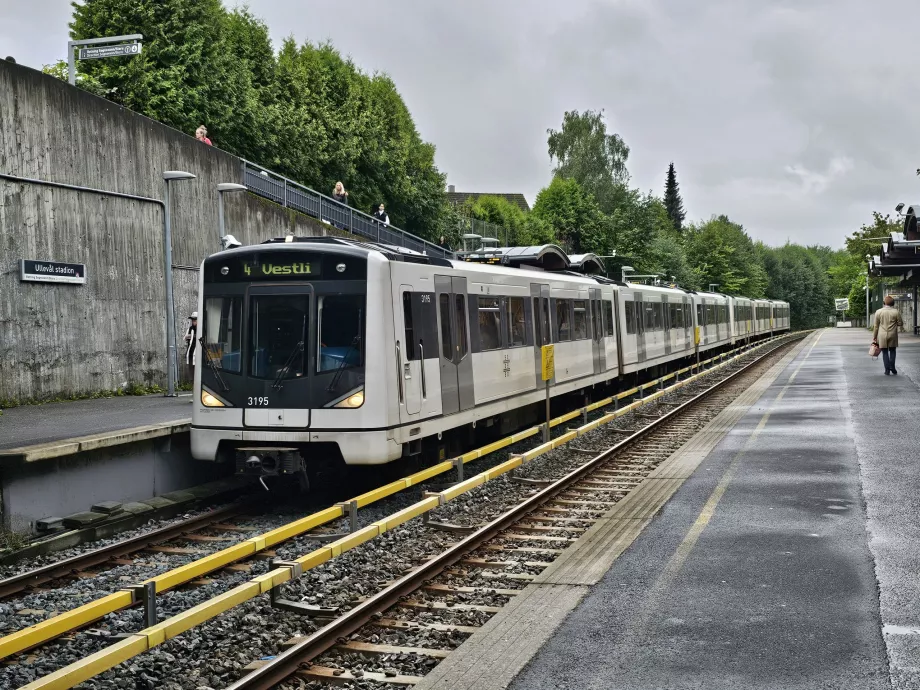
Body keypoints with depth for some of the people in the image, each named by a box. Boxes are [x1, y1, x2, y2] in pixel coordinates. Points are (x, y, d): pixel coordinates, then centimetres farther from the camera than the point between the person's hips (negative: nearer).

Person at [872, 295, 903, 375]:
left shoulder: (878, 312, -3)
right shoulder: (896, 312, -5)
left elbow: (876, 326, 1)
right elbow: (900, 324, 2)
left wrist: (874, 337, 7)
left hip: (882, 335, 0)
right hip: (892, 335, 0)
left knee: (885, 352, 8)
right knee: (892, 351, 16)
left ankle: (887, 370, 6)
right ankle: (892, 367, 8)